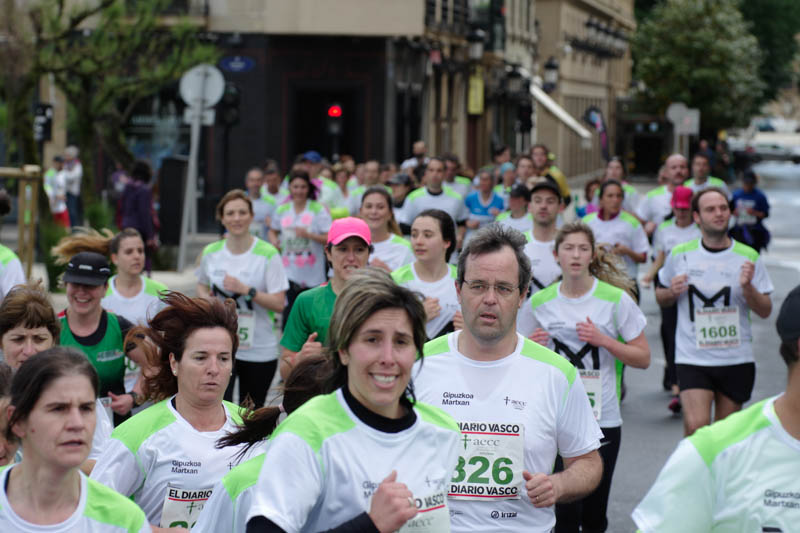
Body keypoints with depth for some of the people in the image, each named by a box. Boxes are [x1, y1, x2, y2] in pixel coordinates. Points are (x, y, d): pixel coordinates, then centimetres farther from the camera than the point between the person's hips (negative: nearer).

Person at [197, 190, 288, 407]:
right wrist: (206, 299, 0)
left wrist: (246, 290, -23)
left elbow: (279, 303, -12)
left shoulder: (267, 254, -9)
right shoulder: (211, 253, 3)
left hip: (260, 350, -2)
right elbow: (202, 285, 22)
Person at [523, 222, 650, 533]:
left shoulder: (615, 299, -3)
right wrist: (532, 346, -5)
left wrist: (603, 340, -14)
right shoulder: (540, 302, 4)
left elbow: (643, 358, 0)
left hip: (603, 419, -1)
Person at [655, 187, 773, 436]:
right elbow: (661, 298, 14)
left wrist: (748, 287, -18)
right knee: (696, 428, -18)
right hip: (692, 358, -1)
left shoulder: (748, 257, 0)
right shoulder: (680, 255, 1)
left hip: (737, 359, 1)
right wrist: (672, 292, -8)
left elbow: (765, 311, 1)